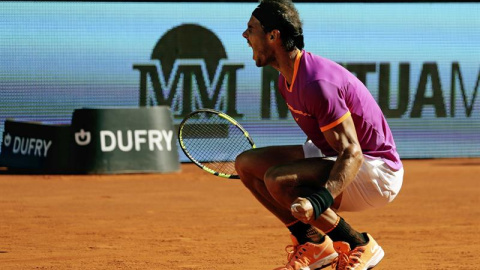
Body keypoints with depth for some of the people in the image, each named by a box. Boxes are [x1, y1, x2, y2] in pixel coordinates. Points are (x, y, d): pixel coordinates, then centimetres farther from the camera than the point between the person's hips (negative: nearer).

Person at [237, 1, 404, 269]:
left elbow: (352, 154, -30)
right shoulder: (288, 79, 4)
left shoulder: (317, 83, -27)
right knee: (246, 163, 1)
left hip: (377, 170, -10)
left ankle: (360, 246, -12)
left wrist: (318, 201, -43)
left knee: (278, 180, -30)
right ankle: (314, 245, 6)